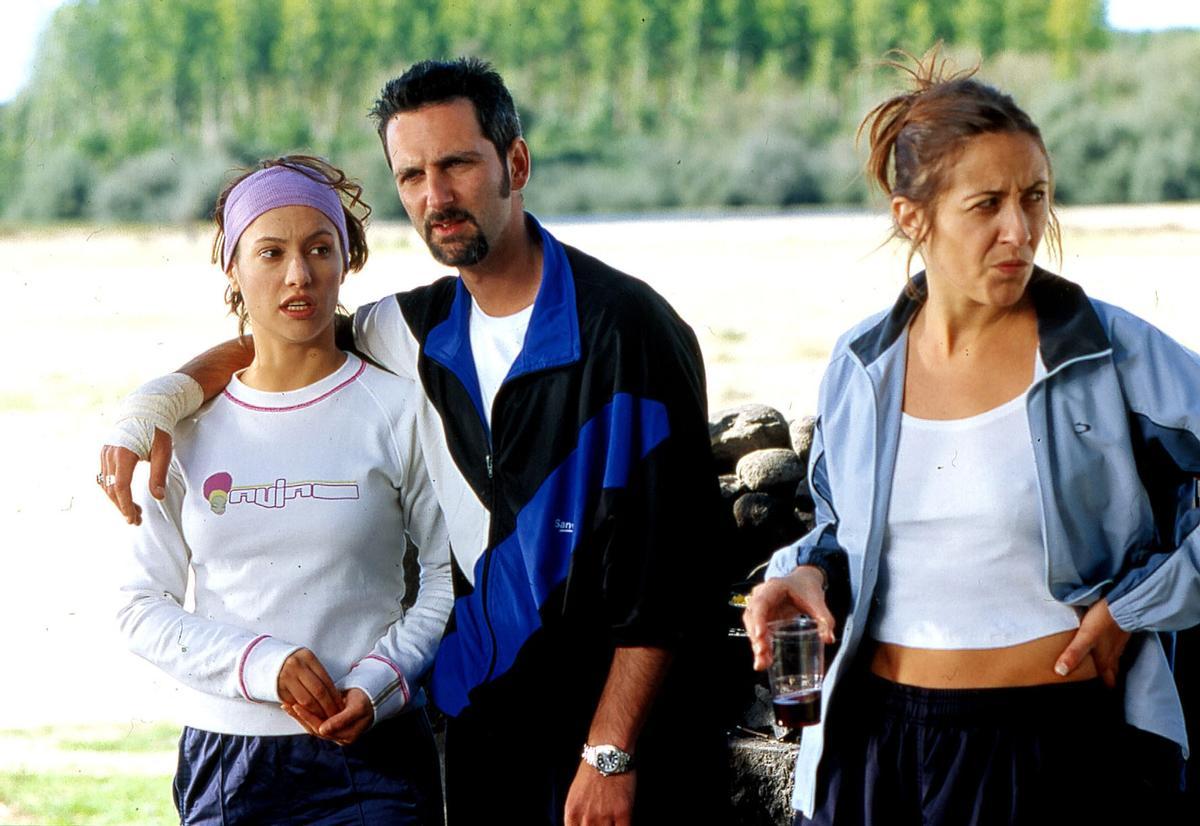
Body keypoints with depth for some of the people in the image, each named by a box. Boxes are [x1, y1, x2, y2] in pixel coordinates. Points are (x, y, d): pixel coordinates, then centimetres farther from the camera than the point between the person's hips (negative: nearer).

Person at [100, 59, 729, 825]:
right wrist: (156, 401, 2)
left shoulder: (627, 327, -12)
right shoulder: (426, 329, 7)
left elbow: (669, 564, -15)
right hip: (483, 744, 6)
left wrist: (611, 756, -17)